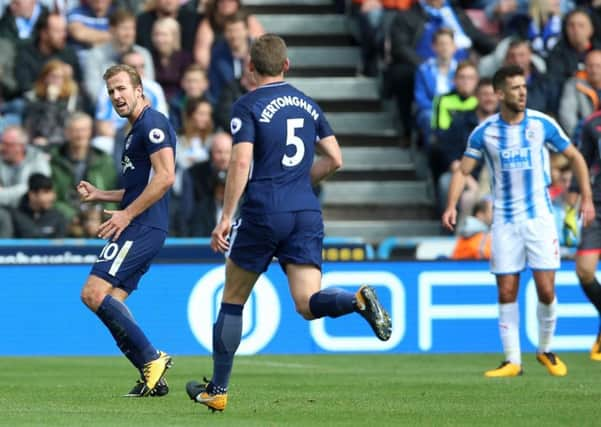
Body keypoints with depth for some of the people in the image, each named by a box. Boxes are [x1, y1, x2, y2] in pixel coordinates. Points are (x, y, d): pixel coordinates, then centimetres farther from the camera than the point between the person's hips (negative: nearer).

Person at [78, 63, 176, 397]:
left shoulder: (152, 123, -9)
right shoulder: (136, 131, 23)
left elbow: (165, 177, -20)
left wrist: (127, 214, -18)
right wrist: (100, 195, 20)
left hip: (142, 228, -11)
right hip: (138, 229, 11)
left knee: (94, 293, -17)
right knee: (111, 304, 5)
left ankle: (151, 359, -14)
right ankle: (152, 378, 3)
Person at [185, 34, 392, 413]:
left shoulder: (248, 106, -2)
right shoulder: (307, 104, 14)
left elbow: (241, 163, -14)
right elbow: (334, 160, 13)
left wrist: (226, 217, -12)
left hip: (263, 212, -4)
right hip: (307, 212, 4)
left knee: (232, 301, 11)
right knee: (309, 304, -4)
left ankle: (218, 389, 15)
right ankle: (359, 300, -35)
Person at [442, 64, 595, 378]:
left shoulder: (542, 124, -3)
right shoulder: (484, 132, -2)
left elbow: (574, 157, 8)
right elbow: (463, 170, 3)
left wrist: (587, 199, 1)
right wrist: (452, 206, -12)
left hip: (539, 216, -1)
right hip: (505, 221, 1)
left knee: (546, 290, -6)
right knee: (506, 293, -1)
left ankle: (546, 351, 16)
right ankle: (512, 361, 7)